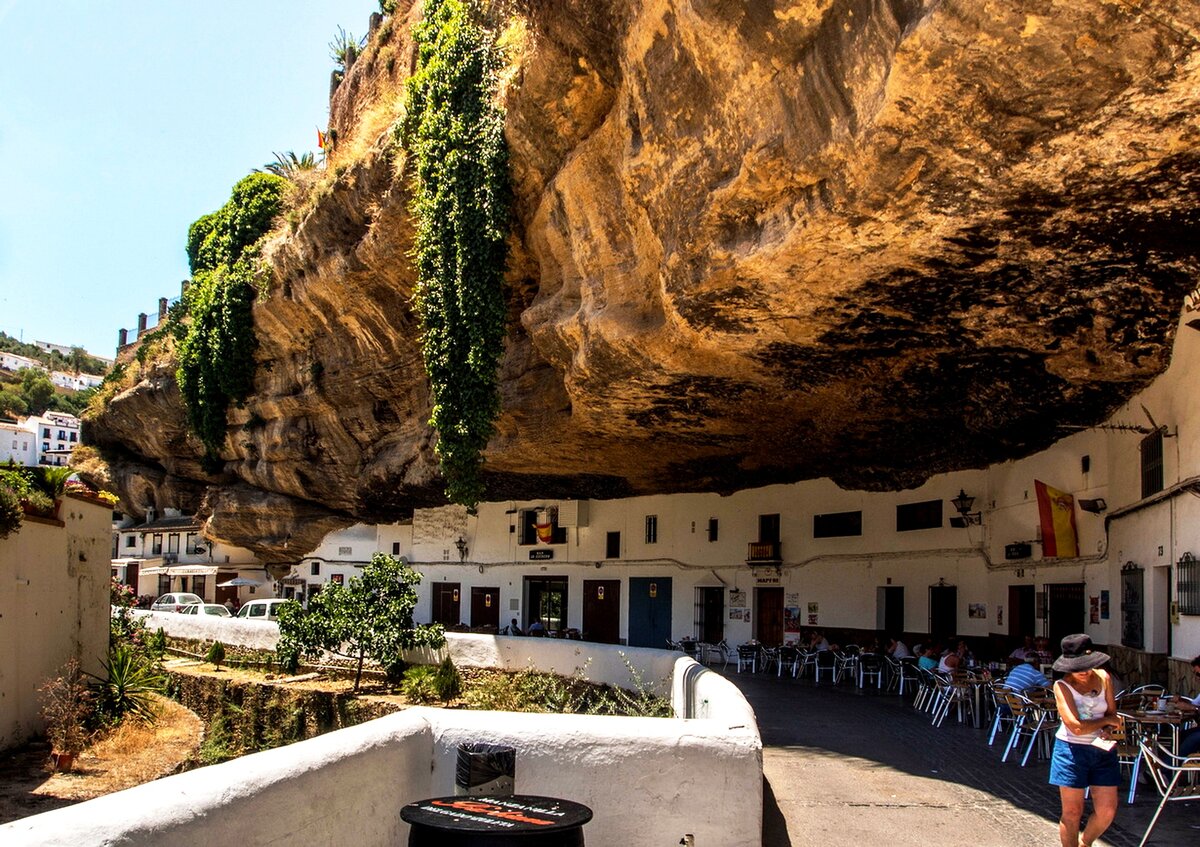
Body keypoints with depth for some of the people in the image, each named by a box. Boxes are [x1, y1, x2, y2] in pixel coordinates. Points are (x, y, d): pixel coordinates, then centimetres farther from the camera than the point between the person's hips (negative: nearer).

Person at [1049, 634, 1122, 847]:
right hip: (1072, 751, -4)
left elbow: (1112, 714, 5)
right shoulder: (1062, 686, -13)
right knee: (1072, 813, 2)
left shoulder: (1104, 678, 1)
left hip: (1102, 750, 4)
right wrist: (1106, 721, -7)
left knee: (1107, 811, 6)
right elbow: (1076, 727, -21)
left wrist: (1106, 732, -16)